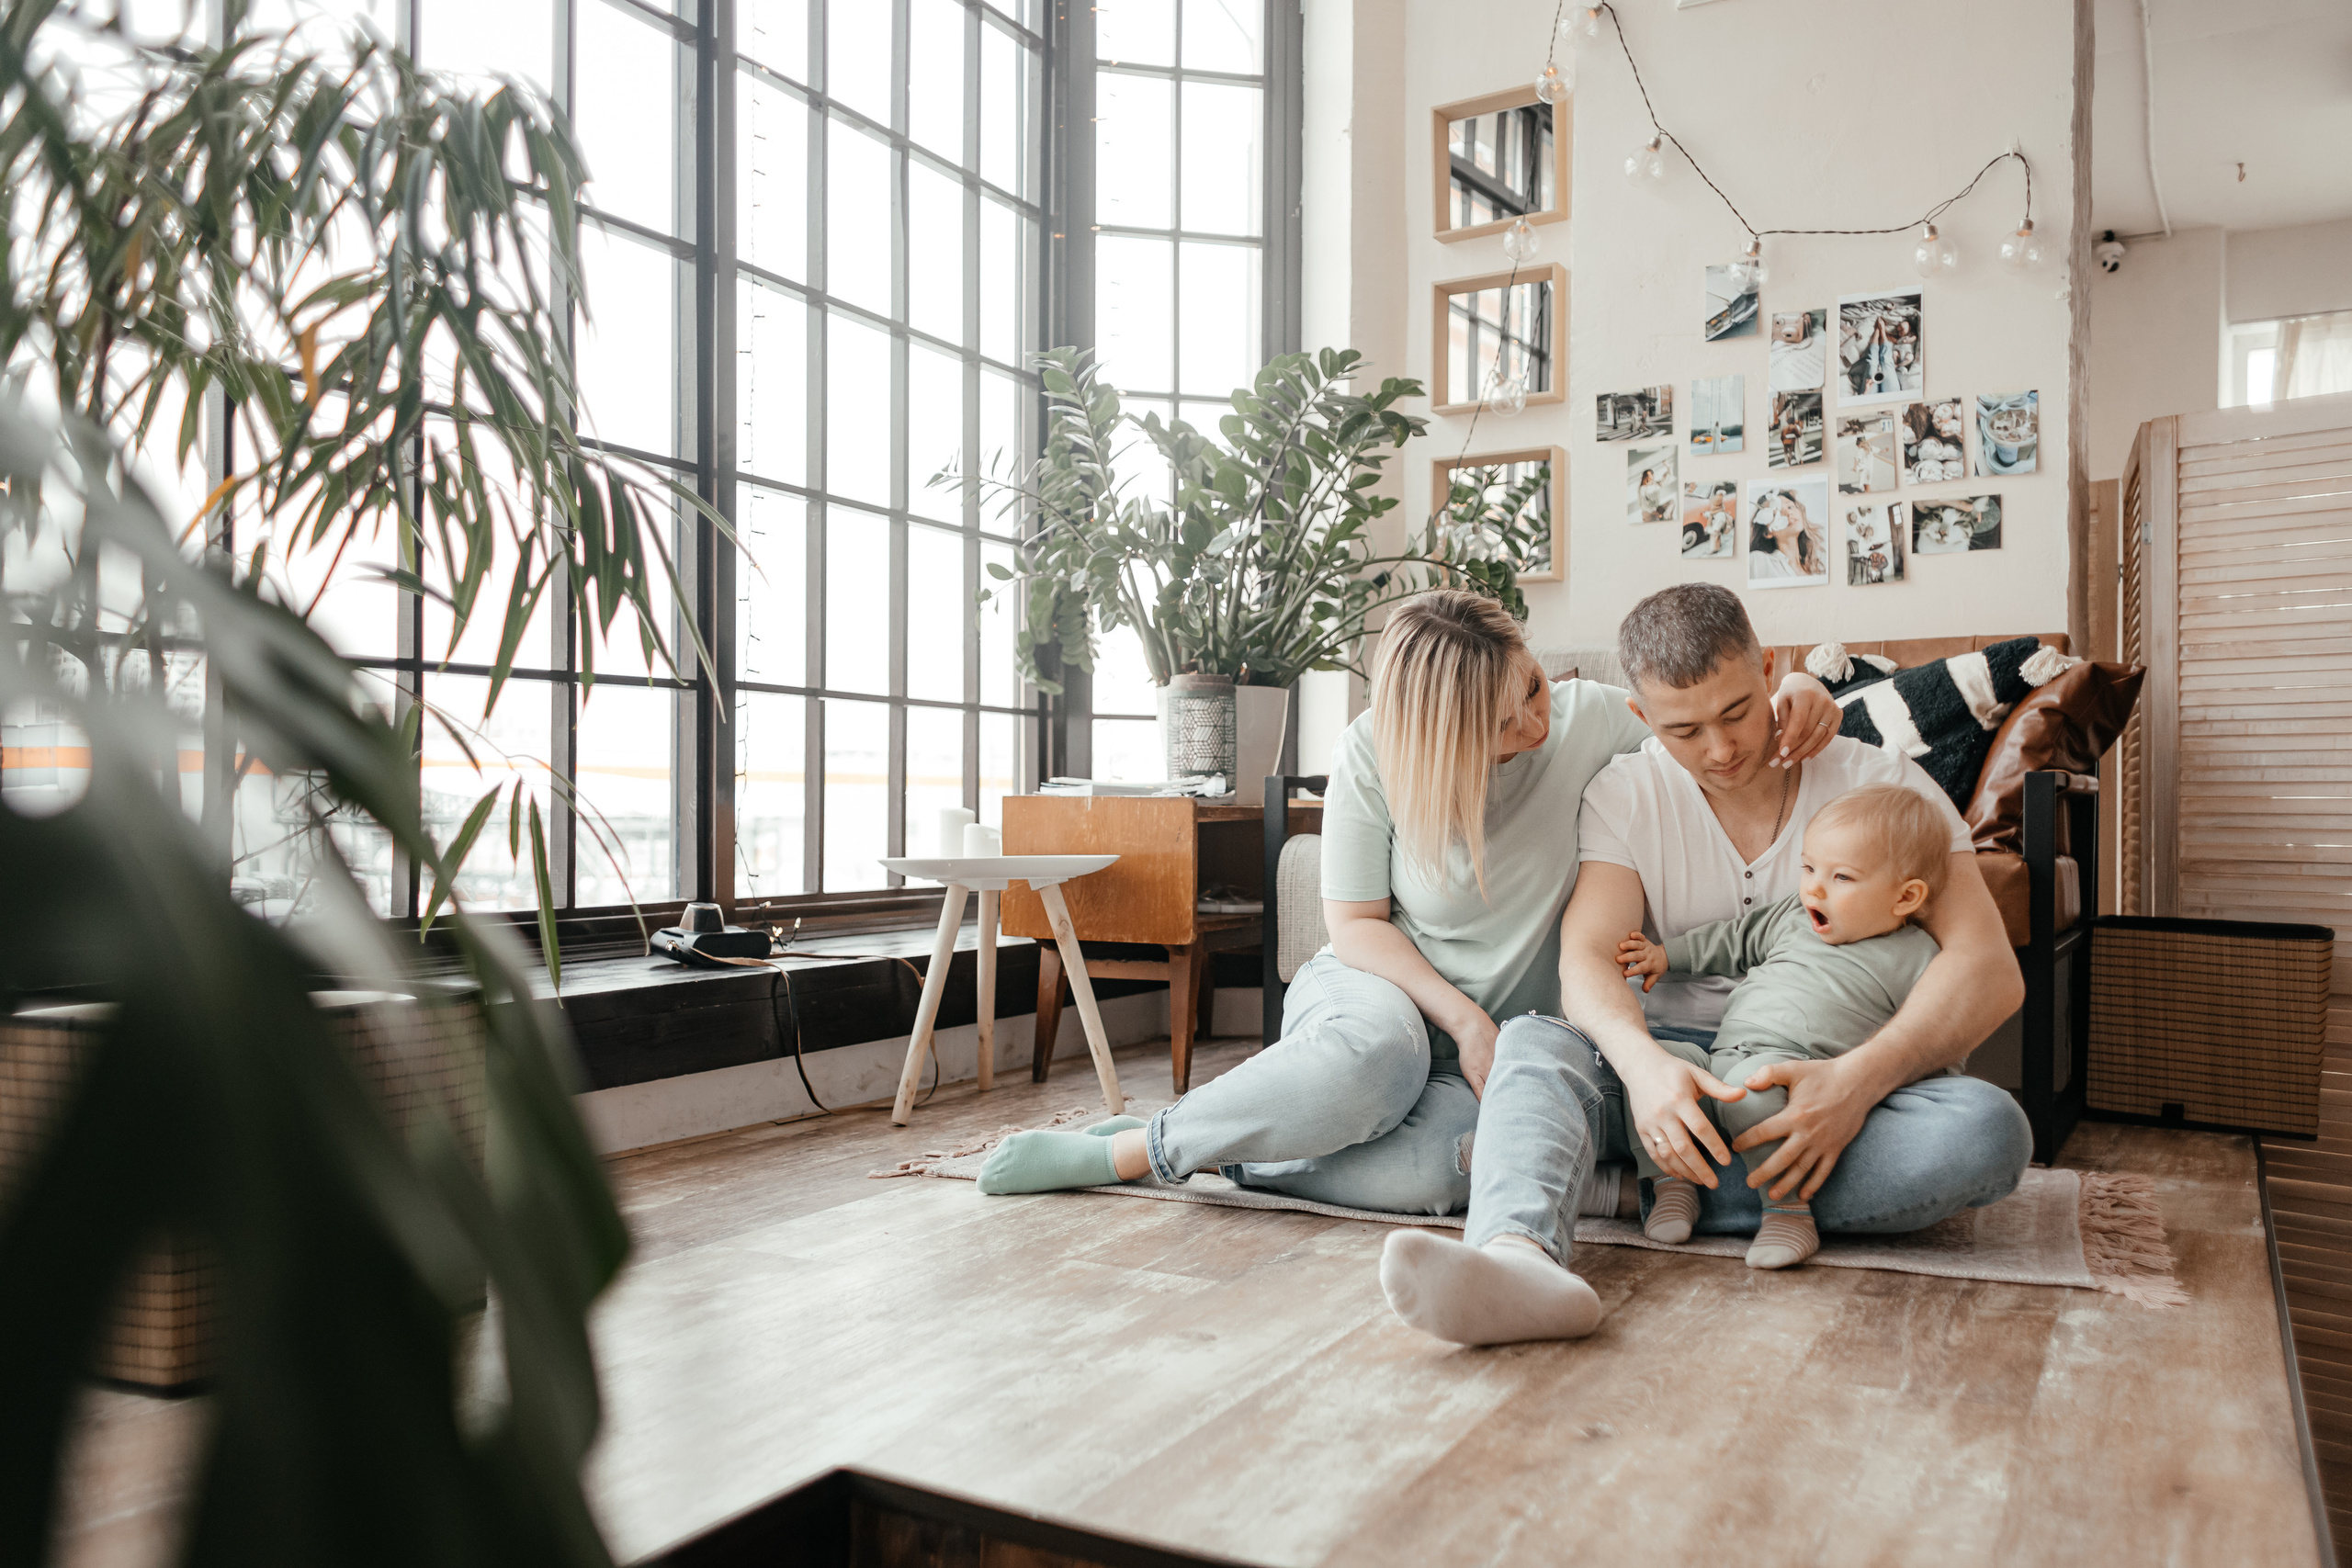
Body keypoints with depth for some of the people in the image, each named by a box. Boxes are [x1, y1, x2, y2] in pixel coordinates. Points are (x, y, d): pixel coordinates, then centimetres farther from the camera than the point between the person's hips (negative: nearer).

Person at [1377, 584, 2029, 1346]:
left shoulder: (1882, 785, -2)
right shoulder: (1626, 795, 2)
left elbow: (1990, 969, -13)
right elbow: (1588, 957, -13)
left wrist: (1857, 1079, -31)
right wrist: (1642, 1062, -36)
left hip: (1831, 1083, 0)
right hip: (1673, 1069, 0)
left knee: (1988, 1128, -32)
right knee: (1532, 1039, -29)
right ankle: (1520, 1256, -60)